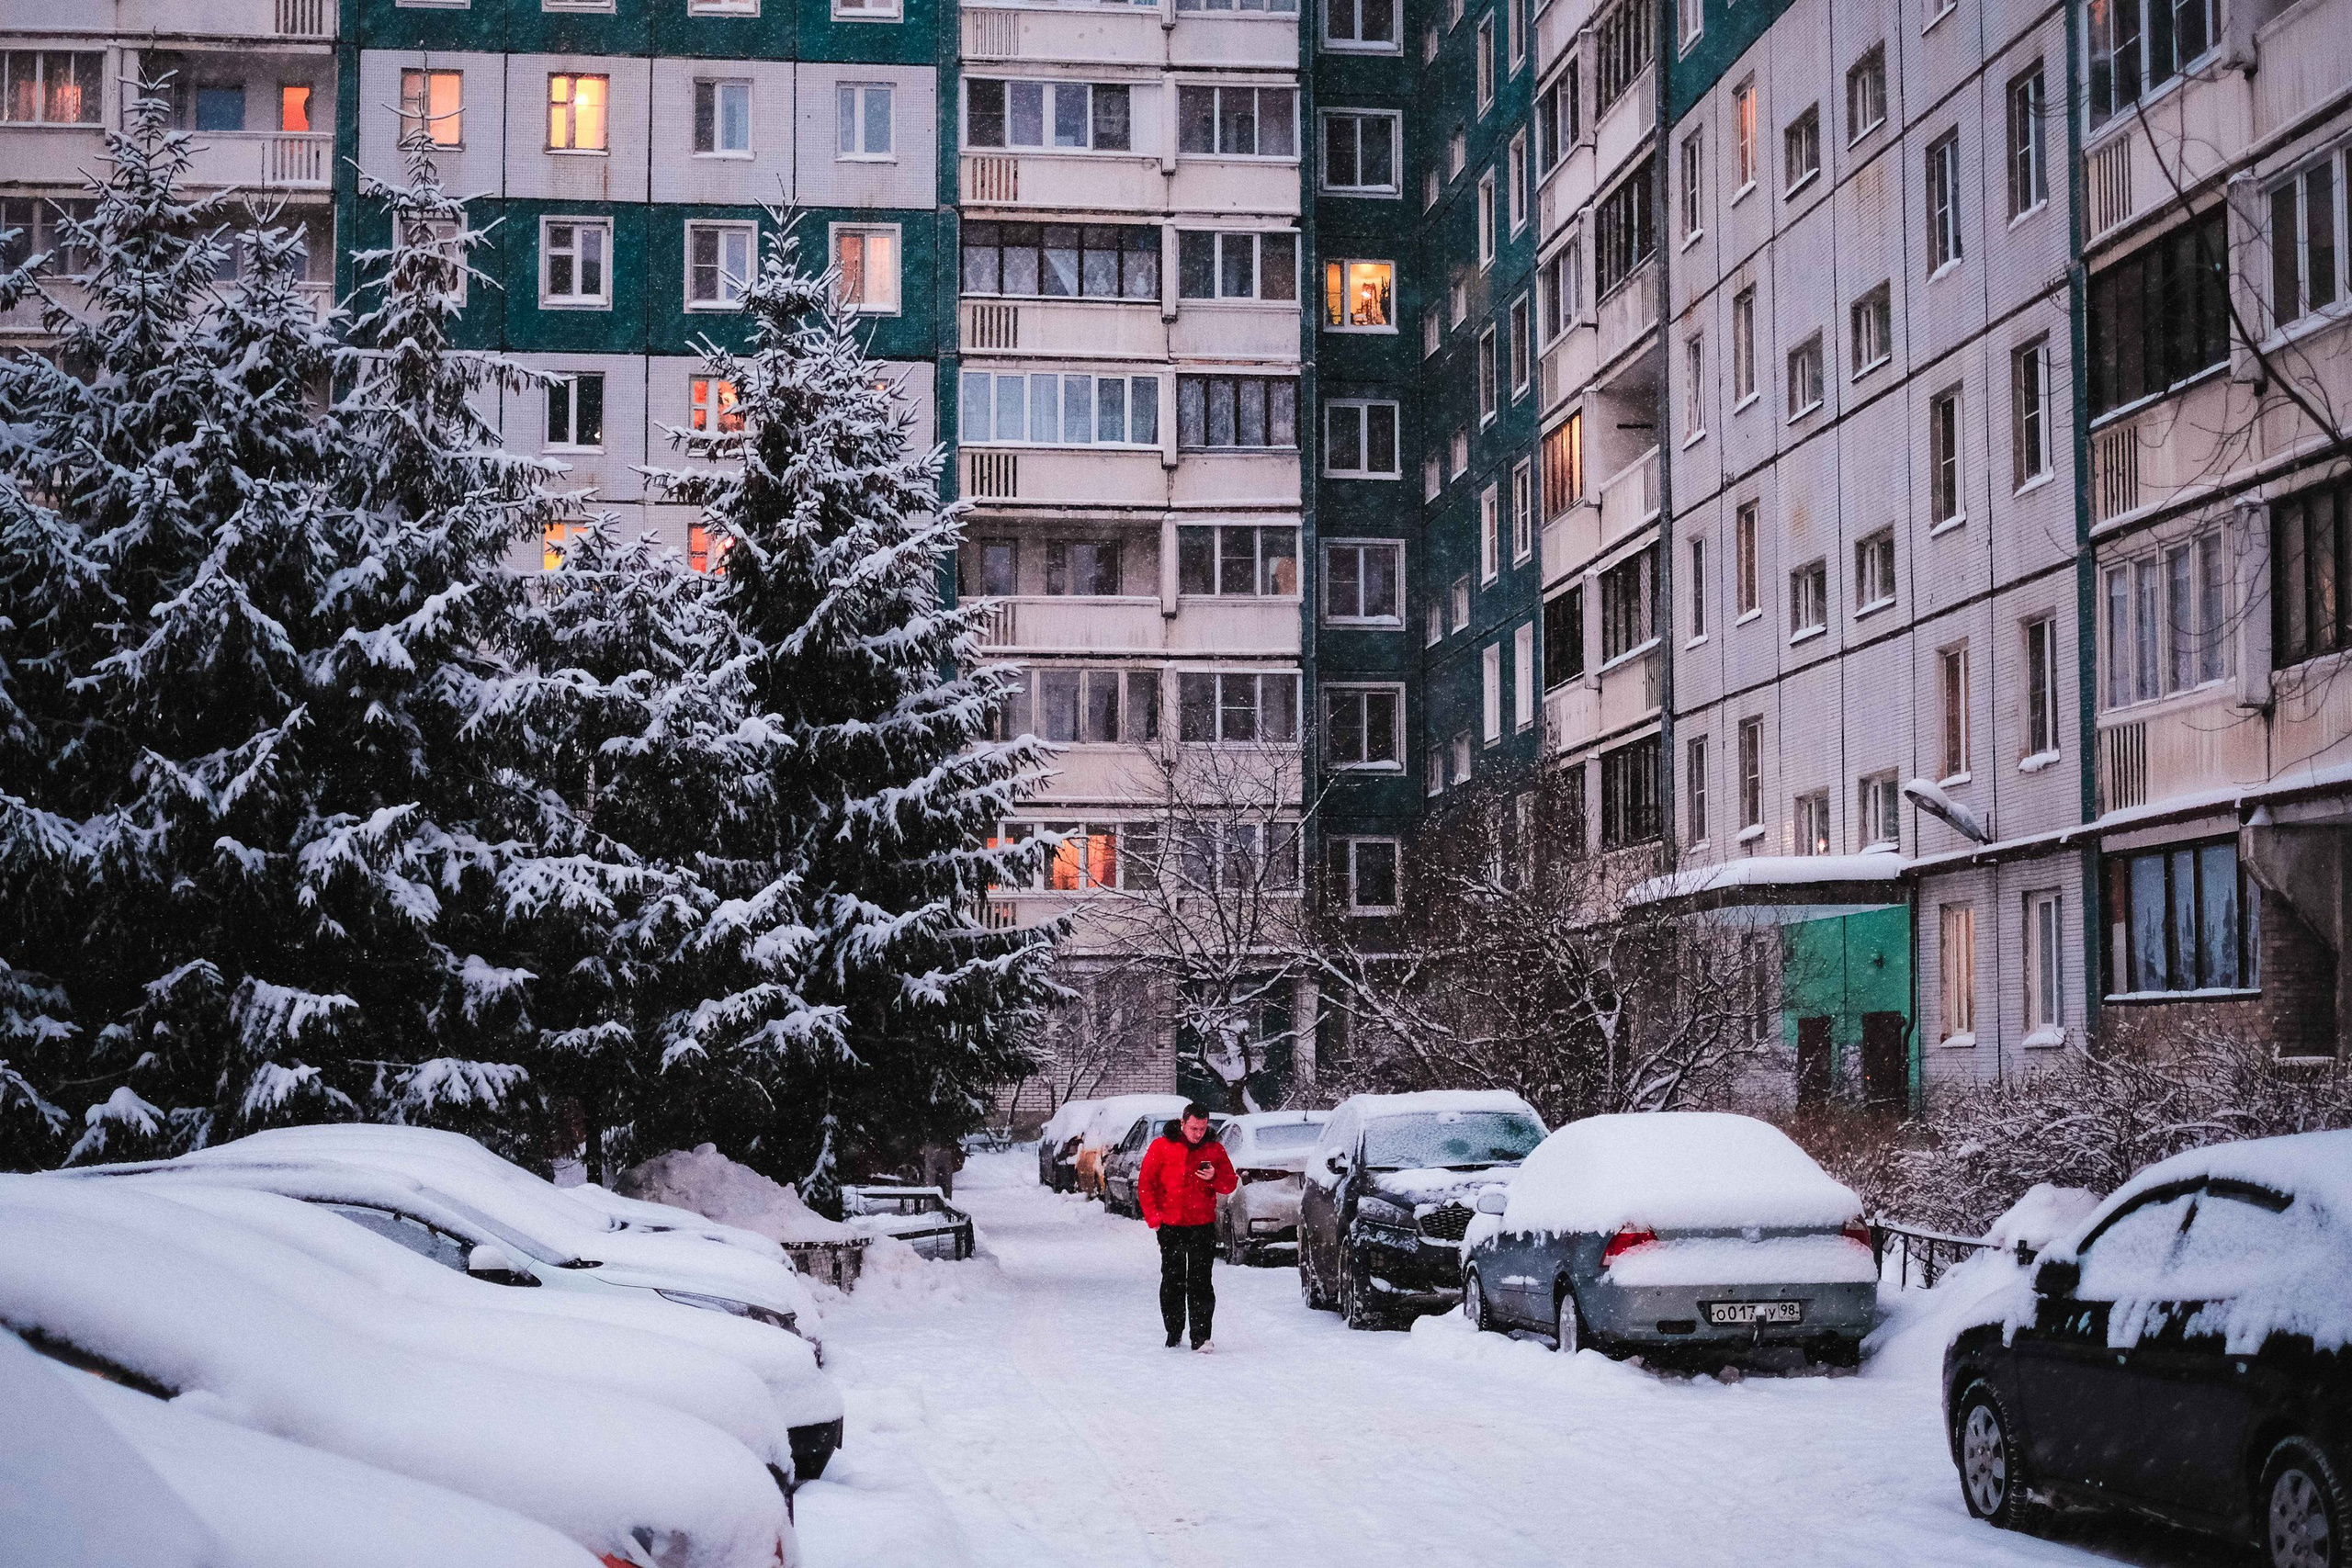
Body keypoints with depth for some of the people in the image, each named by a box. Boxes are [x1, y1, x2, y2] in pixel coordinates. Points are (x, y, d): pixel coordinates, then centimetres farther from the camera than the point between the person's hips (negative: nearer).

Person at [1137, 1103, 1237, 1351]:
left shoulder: (1214, 1149, 5)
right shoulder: (1162, 1146, -1)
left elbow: (1231, 1183, 9)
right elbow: (1145, 1184, 3)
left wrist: (1214, 1178, -13)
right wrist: (1153, 1216, -5)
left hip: (1203, 1225, 0)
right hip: (1170, 1226, 0)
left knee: (1200, 1281, -5)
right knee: (1172, 1280, 8)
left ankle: (1201, 1336, -5)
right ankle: (1174, 1333, 20)